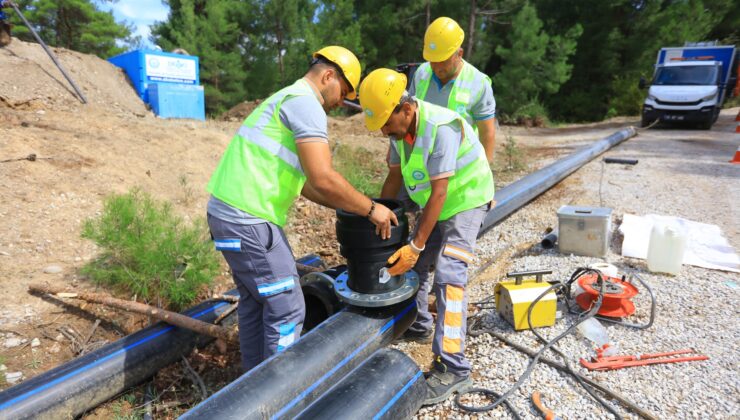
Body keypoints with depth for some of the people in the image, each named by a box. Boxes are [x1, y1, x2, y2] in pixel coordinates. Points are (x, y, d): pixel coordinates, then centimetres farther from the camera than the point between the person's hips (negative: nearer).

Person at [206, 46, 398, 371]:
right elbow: (323, 179, -21)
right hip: (249, 219, -11)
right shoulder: (306, 103, -10)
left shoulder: (286, 100, 22)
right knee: (286, 308, 1)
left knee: (254, 301, 20)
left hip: (227, 210, 11)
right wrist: (370, 209, -8)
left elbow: (304, 182, 22)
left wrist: (347, 207, 20)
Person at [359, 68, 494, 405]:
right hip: (436, 204, 8)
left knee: (448, 278, -17)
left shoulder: (441, 127, -31)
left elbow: (439, 193, -32)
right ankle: (418, 325, 35)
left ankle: (451, 367, -10)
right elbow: (394, 177, 3)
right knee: (413, 265, 13)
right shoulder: (400, 127, -7)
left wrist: (415, 245, -31)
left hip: (465, 202, -8)